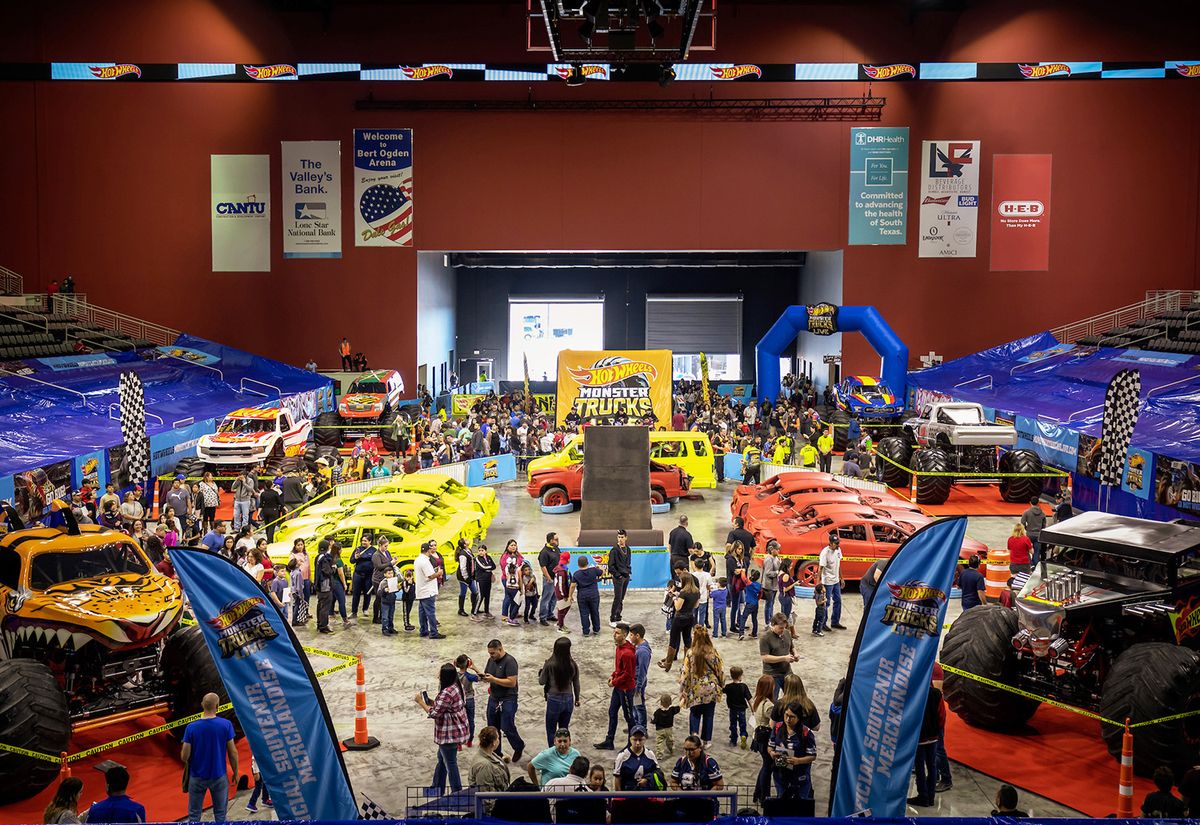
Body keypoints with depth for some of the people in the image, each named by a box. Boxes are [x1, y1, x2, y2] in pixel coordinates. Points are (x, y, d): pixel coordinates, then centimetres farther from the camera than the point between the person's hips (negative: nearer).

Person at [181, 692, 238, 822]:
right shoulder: (226, 725, -13)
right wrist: (235, 773, 6)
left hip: (197, 776, 0)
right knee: (220, 814, 11)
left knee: (194, 815, 12)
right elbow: (233, 753, -8)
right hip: (219, 776, 0)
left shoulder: (191, 727, -12)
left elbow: (184, 756, -9)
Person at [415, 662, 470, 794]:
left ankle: (457, 792, 13)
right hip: (454, 730, 10)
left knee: (450, 763, 3)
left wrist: (421, 702, -12)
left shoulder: (447, 693, -28)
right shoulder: (456, 687, 3)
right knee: (442, 758, 24)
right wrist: (432, 703, 2)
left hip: (449, 734, -10)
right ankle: (437, 787, 38)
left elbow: (434, 713, -23)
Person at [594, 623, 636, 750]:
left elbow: (627, 674, -24)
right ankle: (609, 742, 28)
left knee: (628, 715, 5)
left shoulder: (627, 653, -28)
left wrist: (614, 682, -14)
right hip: (618, 687, 10)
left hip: (626, 688, -10)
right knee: (612, 712, 16)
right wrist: (613, 676, 3)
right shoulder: (619, 646, 2)